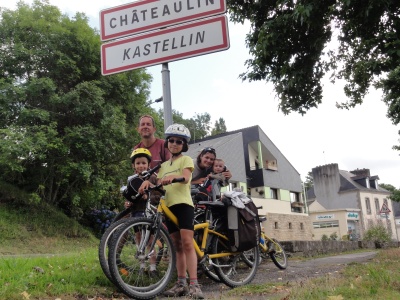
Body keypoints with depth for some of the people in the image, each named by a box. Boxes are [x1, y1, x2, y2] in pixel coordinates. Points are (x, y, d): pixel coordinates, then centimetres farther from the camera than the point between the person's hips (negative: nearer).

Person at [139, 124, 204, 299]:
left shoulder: (186, 159, 6)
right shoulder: (164, 165, 23)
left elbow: (186, 178, -14)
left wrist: (172, 177, -34)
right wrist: (148, 183, -8)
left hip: (184, 204, -6)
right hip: (169, 206, 6)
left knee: (187, 244, -14)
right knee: (178, 247, 8)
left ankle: (194, 285, -16)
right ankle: (181, 284, 11)